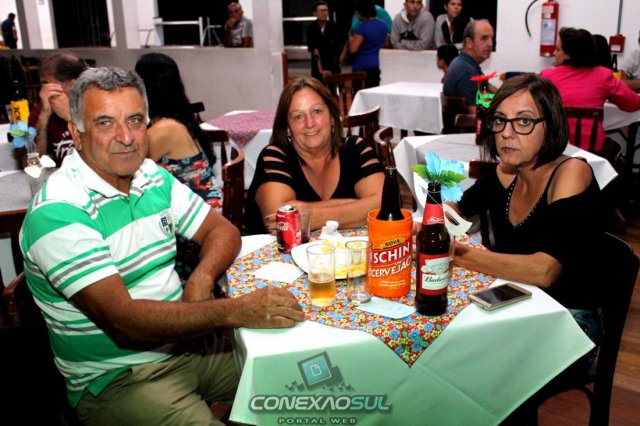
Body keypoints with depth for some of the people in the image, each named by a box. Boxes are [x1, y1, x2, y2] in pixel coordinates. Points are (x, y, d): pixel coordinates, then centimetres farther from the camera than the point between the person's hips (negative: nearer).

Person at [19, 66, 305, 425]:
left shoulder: (152, 176, 5)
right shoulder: (58, 212, -19)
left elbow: (223, 230, 8)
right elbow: (122, 321, -27)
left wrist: (201, 278, -14)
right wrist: (235, 311, -33)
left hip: (187, 340, 7)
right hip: (116, 378, -6)